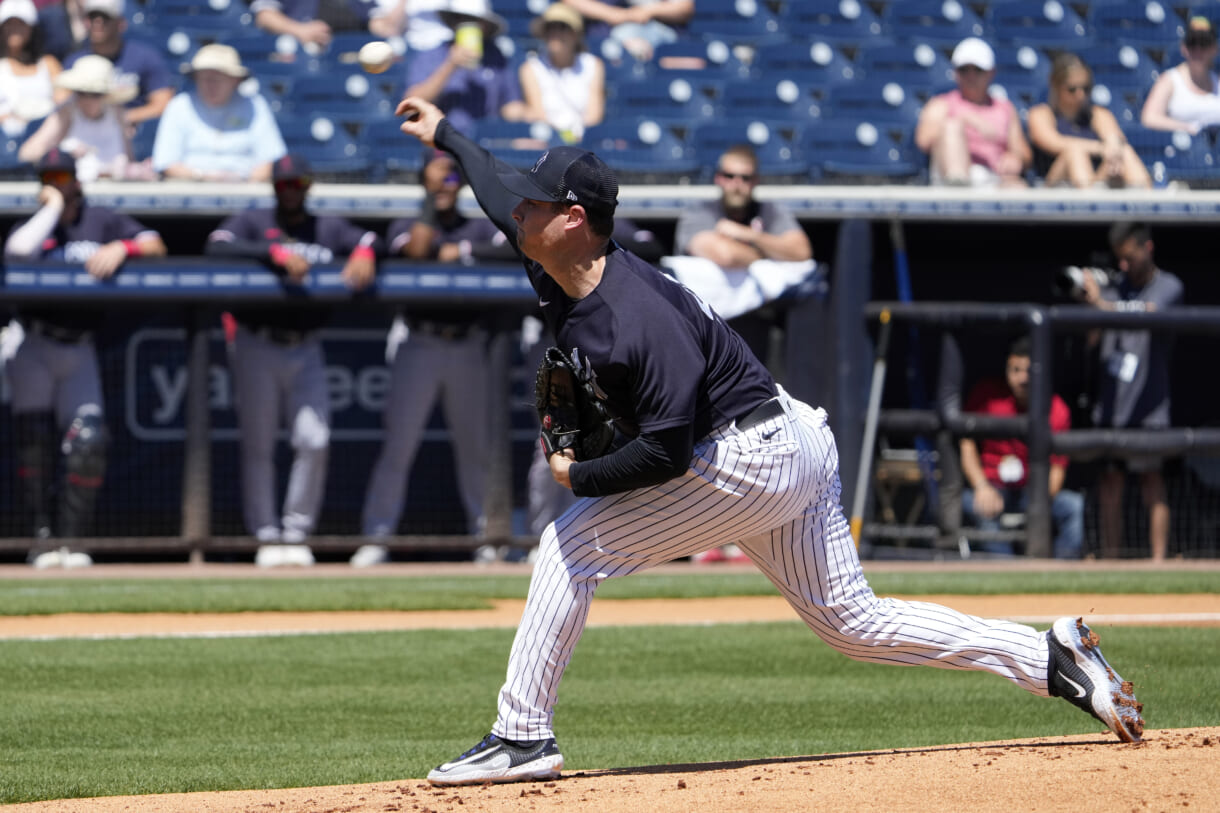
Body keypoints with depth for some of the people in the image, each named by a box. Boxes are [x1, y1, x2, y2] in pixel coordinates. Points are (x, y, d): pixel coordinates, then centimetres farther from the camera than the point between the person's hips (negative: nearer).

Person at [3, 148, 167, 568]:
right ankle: (42, 535, -4)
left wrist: (122, 247, -17)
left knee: (88, 443, -11)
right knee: (34, 439, -9)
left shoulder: (101, 220, 10)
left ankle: (71, 539, -5)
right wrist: (51, 209, -10)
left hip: (79, 349, 1)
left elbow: (155, 245, 2)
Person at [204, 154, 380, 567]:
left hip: (305, 350, 2)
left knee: (314, 440, -8)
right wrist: (276, 253, -26)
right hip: (256, 345, -2)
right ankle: (266, 535, 3)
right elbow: (217, 246, -15)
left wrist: (364, 252, -22)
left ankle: (297, 531, 1)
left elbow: (369, 239, 2)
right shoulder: (252, 222, 4)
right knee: (258, 446, -1)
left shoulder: (328, 228, 14)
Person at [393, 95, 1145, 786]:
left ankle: (523, 738, -3)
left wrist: (580, 477, -14)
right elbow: (501, 194, 22)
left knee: (571, 548, -7)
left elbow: (666, 451, -28)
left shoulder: (638, 319, -27)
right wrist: (446, 133, 34)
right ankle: (1055, 659, 7)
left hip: (748, 460, -10)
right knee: (854, 621, 12)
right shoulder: (558, 274, 1)